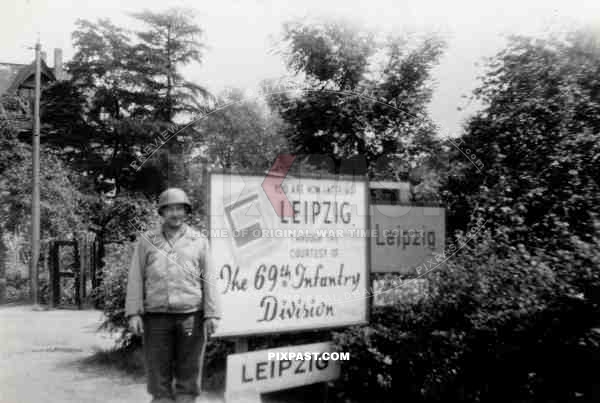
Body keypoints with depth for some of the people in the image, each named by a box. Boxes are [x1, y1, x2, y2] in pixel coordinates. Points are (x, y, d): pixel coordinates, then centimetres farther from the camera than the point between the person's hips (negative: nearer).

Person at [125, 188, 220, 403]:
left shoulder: (199, 241, 8)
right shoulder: (146, 241, 7)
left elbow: (207, 280, 4)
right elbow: (135, 279, 5)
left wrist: (211, 314, -1)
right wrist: (133, 313, -3)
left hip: (190, 316, 0)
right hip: (156, 316, 0)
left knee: (188, 369, 4)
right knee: (158, 369, 4)